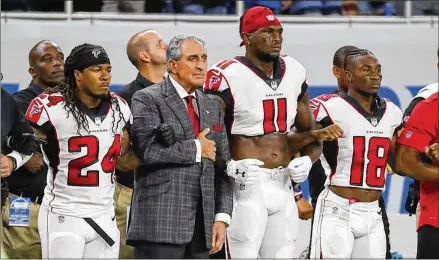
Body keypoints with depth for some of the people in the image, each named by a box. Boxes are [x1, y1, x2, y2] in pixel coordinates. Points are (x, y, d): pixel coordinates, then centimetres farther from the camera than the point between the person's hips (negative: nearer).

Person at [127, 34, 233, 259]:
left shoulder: (211, 108, 19)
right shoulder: (147, 100, -2)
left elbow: (222, 168, 17)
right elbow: (148, 148, -19)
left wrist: (222, 216, 7)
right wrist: (196, 149, -7)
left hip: (202, 223, 6)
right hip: (160, 221, -6)